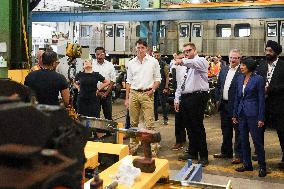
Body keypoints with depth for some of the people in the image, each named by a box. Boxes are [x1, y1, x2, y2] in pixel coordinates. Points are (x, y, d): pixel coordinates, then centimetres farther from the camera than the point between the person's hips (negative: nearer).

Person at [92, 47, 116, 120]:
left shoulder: (109, 65, 4)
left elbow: (113, 81, 3)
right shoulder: (91, 65, 0)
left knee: (108, 115, 4)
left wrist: (106, 93, -6)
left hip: (107, 93, 1)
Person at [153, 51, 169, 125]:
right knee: (154, 103, 10)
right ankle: (155, 117, 21)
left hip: (161, 87, -4)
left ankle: (165, 119, 3)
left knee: (163, 103, -3)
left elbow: (167, 76, -5)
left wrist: (166, 87, -12)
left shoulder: (164, 64, -3)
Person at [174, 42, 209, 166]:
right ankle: (192, 152, 27)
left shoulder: (201, 61, -3)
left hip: (197, 98, -7)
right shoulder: (184, 67, 20)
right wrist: (177, 99, 13)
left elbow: (196, 63, -30)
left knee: (198, 127, -4)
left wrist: (183, 61, -46)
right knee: (189, 127, 14)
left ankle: (203, 156, 7)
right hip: (184, 98, 8)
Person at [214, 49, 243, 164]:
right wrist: (217, 100, 8)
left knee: (238, 131, 1)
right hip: (224, 105, 7)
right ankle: (226, 152, 31)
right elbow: (218, 86, 15)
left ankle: (239, 155, 10)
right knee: (226, 130, 18)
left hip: (236, 106, -7)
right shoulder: (224, 70, 11)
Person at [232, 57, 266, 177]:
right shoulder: (240, 78, 9)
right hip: (242, 113, 6)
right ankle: (247, 164, 23)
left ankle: (262, 166, 13)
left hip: (253, 113, -6)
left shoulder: (258, 79, -8)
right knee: (244, 140, 11)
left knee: (257, 140, 0)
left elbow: (261, 99, -9)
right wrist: (235, 114, 11)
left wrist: (261, 118, -11)